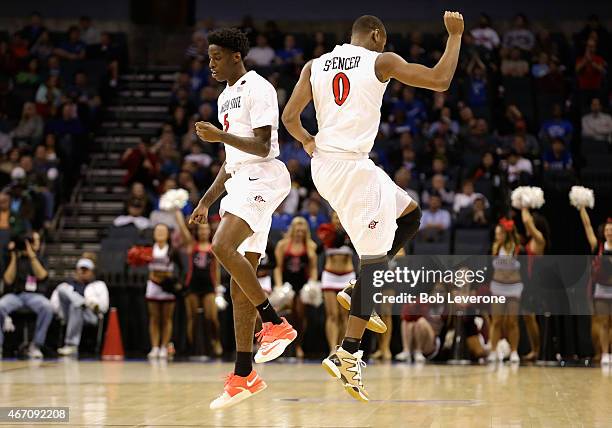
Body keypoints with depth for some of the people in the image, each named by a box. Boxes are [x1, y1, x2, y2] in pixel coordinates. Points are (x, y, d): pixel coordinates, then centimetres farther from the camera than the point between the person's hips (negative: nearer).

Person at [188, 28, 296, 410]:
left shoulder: (258, 89, -8)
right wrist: (207, 201, 22)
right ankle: (244, 376, 6)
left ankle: (276, 323, -19)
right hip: (241, 181, 9)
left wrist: (220, 136, -26)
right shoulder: (226, 97, 21)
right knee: (240, 287, 4)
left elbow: (262, 147, -17)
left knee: (223, 246, -29)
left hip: (262, 177, -9)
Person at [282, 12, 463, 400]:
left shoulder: (315, 65, 11)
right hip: (355, 167, -7)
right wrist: (455, 35, 5)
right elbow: (440, 80, -6)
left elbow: (290, 118, 5)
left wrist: (308, 142, 22)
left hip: (324, 165, 7)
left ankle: (359, 290, 13)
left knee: (410, 215, 23)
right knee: (375, 258, -4)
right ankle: (347, 355, -9)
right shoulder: (381, 61, -3)